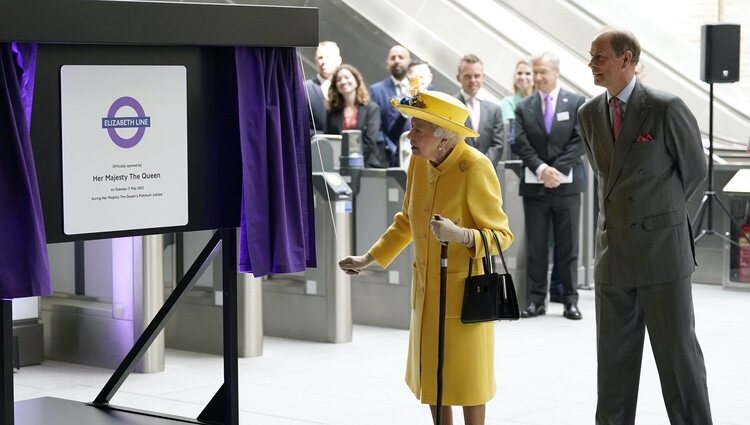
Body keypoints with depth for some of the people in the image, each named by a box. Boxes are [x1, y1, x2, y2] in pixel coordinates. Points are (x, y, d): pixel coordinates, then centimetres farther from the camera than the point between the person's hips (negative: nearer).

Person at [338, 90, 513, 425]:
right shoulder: (418, 162, -1)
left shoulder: (475, 168, -21)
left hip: (464, 287, -7)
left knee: (465, 371, 4)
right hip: (426, 287, 7)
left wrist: (460, 235, -35)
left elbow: (501, 234, -17)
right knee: (431, 369, 15)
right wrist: (369, 259, 13)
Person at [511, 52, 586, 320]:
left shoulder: (576, 103, 3)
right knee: (535, 246, 3)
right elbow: (521, 145, 0)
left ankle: (570, 300, 8)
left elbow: (580, 141, -4)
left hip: (567, 184, -1)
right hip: (534, 185, 2)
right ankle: (536, 300, 7)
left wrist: (557, 169, -13)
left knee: (568, 246, 3)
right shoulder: (524, 107, 7)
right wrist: (541, 169, -14)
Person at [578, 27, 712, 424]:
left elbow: (694, 169, 1)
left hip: (662, 251, -5)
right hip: (612, 253, 5)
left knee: (677, 351, 2)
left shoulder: (666, 108, -12)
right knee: (613, 355, 12)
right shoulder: (589, 114, 6)